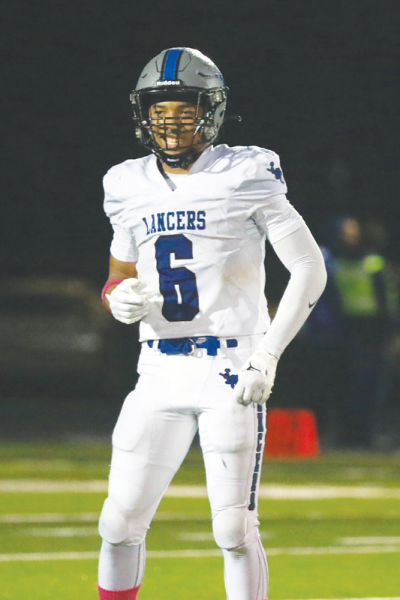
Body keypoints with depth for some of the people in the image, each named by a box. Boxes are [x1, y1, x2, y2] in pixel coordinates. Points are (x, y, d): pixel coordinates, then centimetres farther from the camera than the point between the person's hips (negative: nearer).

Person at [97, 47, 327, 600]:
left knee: (235, 529, -8)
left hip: (231, 369, -4)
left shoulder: (246, 176, -5)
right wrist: (120, 299, -5)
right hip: (159, 372, 5)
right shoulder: (131, 187, 9)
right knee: (120, 525, 2)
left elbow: (309, 268, -5)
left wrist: (268, 355, -12)